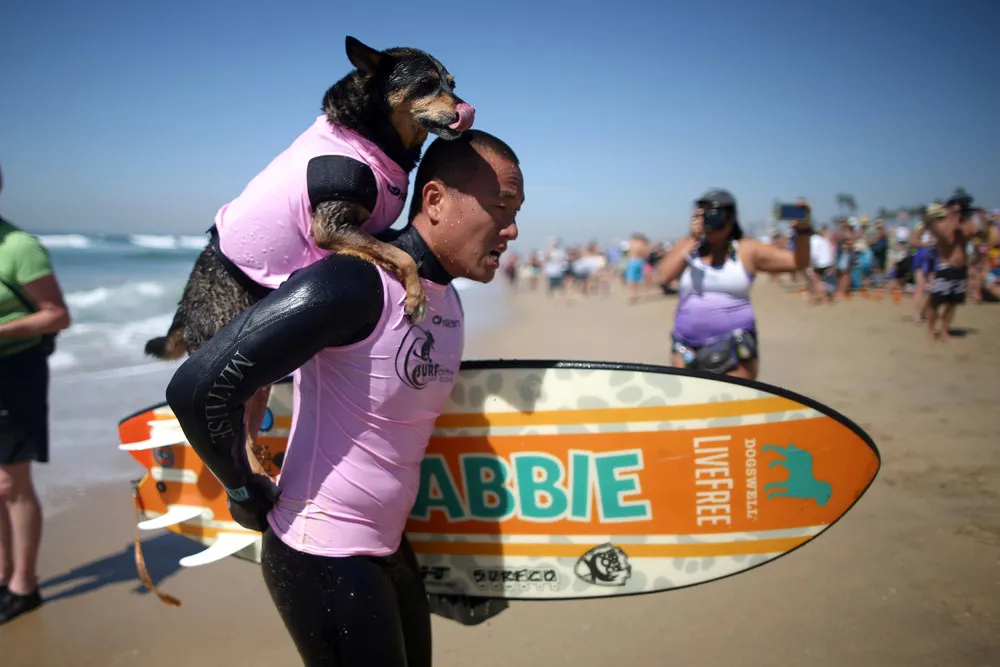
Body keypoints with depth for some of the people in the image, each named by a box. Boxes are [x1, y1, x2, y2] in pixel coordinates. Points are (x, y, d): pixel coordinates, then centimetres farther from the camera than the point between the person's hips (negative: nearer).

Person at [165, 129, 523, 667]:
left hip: (388, 548, 8)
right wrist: (246, 494, -11)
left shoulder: (447, 300, 3)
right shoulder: (355, 282, -24)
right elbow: (198, 388, -26)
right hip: (322, 558, -8)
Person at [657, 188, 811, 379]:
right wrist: (693, 240, -8)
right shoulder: (688, 246, 8)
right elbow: (664, 276, -9)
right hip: (688, 349, 1)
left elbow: (798, 262, 2)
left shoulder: (747, 250, 4)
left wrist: (802, 231, -15)